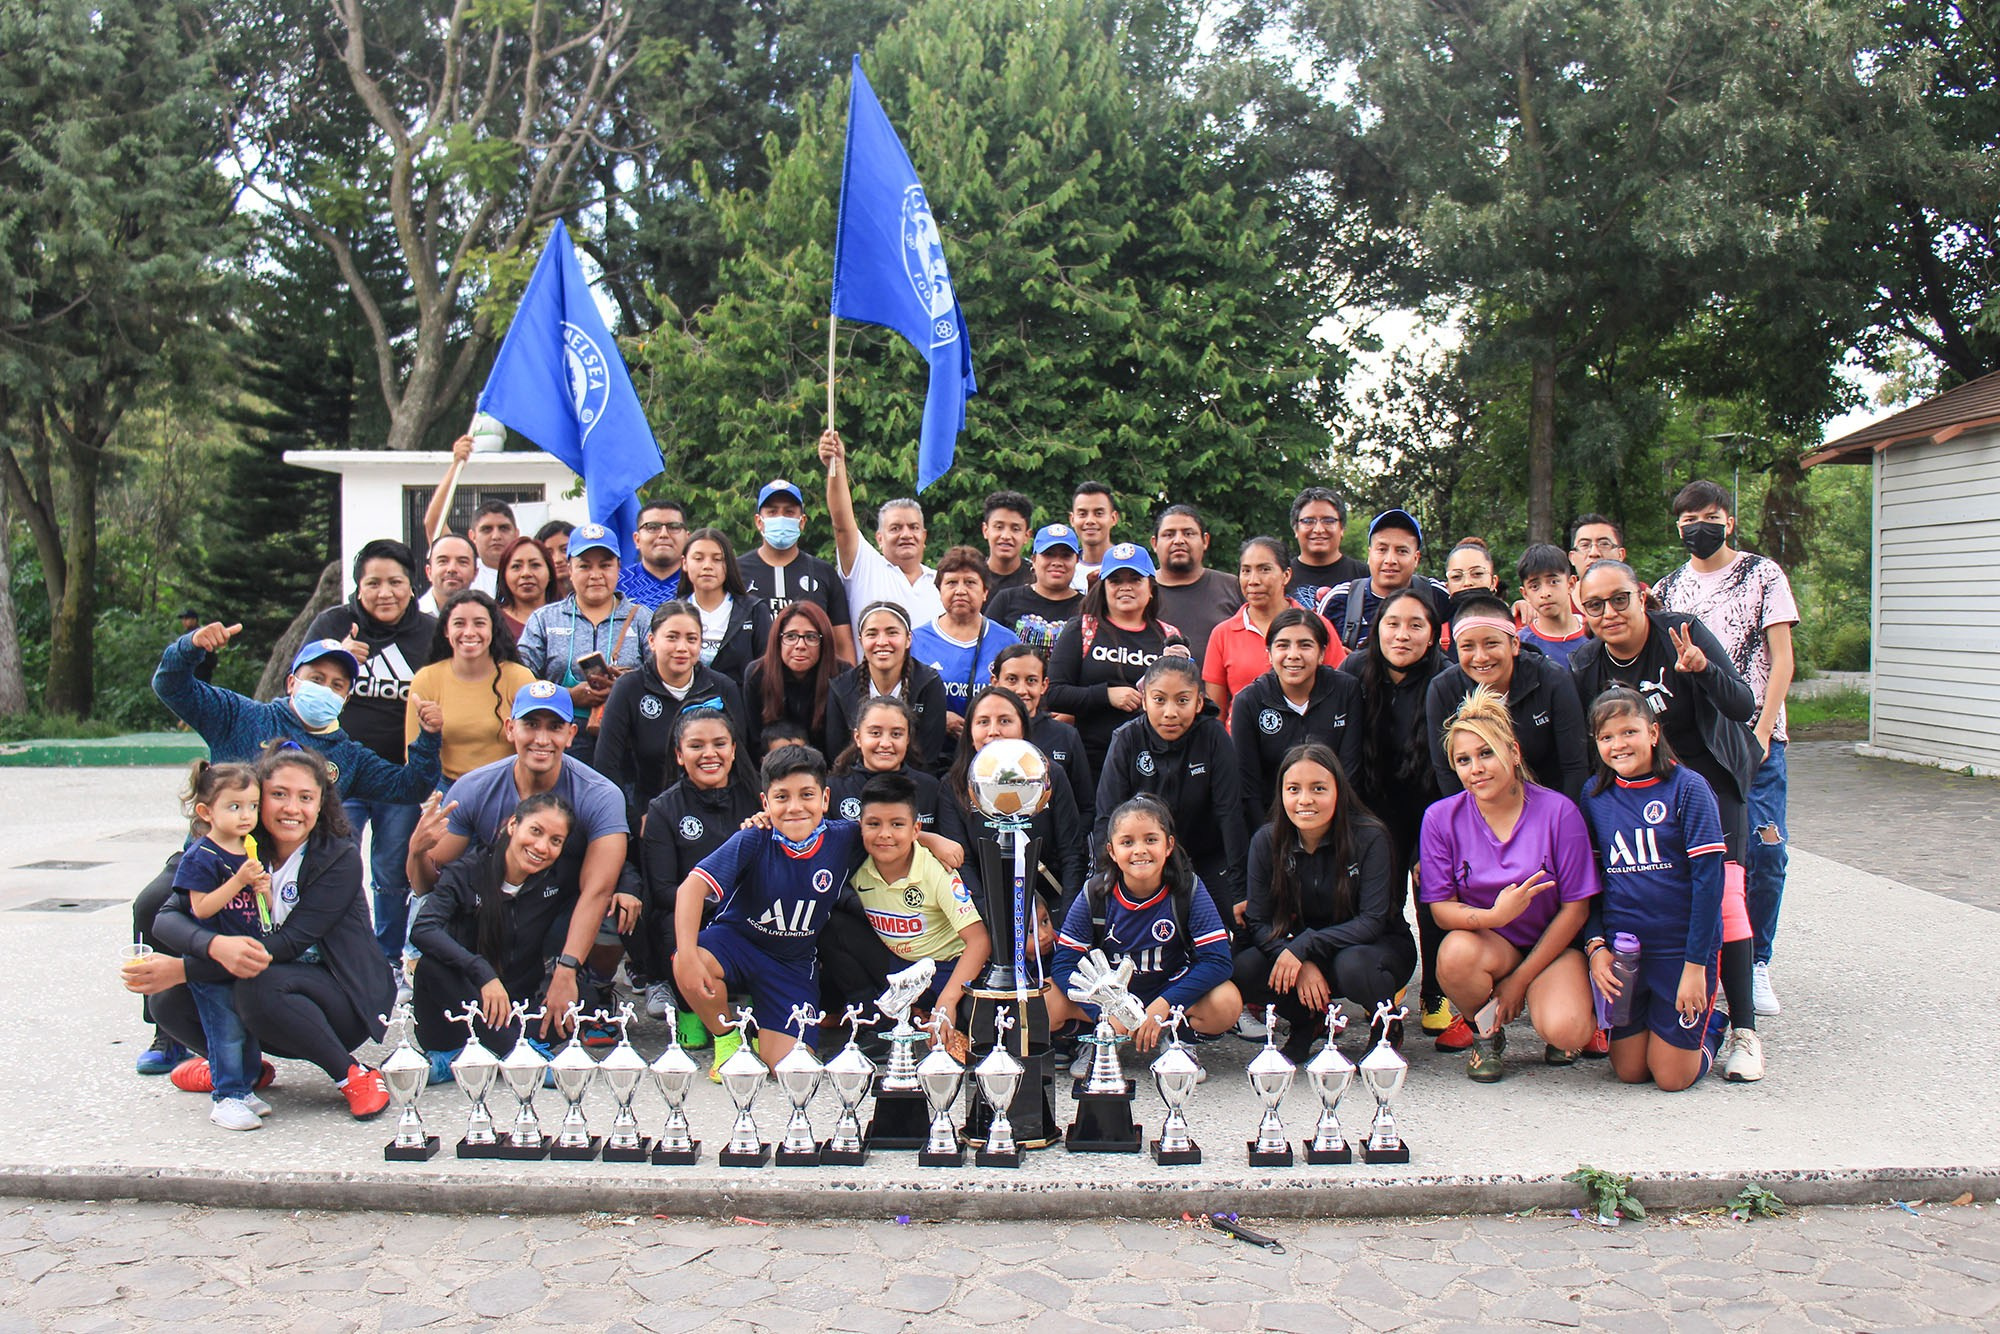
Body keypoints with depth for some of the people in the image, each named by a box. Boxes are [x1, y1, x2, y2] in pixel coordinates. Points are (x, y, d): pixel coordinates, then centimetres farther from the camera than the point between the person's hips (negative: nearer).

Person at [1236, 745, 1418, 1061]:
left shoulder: (1369, 837, -19)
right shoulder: (1266, 841, -10)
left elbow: (1373, 921, -22)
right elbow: (1258, 921, -11)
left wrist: (1303, 946, -31)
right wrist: (1301, 964, -28)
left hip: (1378, 945, -3)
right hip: (1303, 953, 3)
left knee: (1354, 966, -37)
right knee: (1244, 969, -25)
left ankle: (1386, 1026, -1)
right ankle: (1309, 1021, 6)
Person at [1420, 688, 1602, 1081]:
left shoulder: (1558, 811, -12)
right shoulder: (1441, 818, -8)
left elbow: (1575, 908, -8)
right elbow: (1441, 906, -8)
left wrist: (1519, 980, -10)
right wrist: (1495, 916, -30)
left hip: (1552, 945, -1)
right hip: (1490, 943, 2)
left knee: (1566, 1031, -30)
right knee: (1456, 953, -35)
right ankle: (1486, 1034, -1)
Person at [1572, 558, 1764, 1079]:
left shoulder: (1683, 633, -15)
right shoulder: (1584, 666, -5)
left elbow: (1743, 707, -20)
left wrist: (1702, 669, -37)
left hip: (1708, 776, -3)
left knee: (1720, 890, -16)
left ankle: (1744, 1029, -10)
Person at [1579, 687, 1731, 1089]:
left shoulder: (1687, 788, -10)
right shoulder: (1594, 795, 3)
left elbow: (1709, 879, -12)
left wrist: (1696, 965, -15)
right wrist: (1595, 945, -6)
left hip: (1682, 948, -3)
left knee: (1672, 1077, 1)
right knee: (1629, 1071, 7)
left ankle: (1709, 1026, 29)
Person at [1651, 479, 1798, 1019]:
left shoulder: (1763, 575, 4)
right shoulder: (1668, 588, 12)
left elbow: (1781, 659, 0)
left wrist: (1762, 731, -10)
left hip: (1753, 737, -2)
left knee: (1764, 853, -8)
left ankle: (1755, 961, 8)